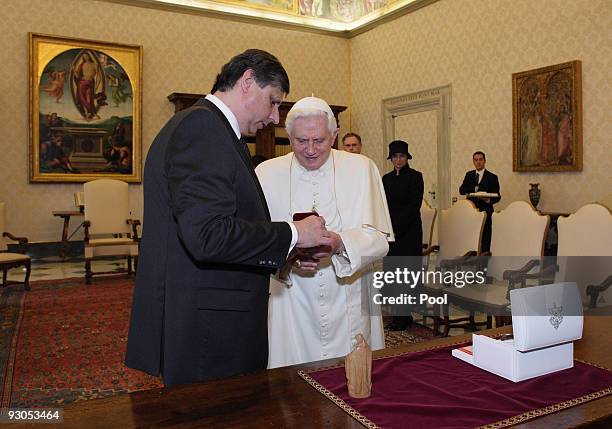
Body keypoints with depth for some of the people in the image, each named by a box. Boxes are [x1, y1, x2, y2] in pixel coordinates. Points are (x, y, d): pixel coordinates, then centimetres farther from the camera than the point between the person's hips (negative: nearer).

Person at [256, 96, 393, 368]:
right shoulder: (267, 173, 1)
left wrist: (339, 243, -24)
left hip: (349, 304, 1)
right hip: (291, 304, 0)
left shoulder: (361, 169, -1)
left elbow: (379, 239, -6)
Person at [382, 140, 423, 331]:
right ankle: (399, 315, 15)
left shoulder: (415, 176, -3)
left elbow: (414, 205, -10)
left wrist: (396, 227, -14)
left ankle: (403, 316, 7)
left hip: (409, 231, -5)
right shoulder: (386, 178, 13)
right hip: (391, 233, 5)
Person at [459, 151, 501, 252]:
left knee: (485, 240, -5)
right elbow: (461, 191, 6)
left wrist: (489, 200, -20)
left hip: (485, 211, -3)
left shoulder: (492, 177, 4)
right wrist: (472, 189, -14)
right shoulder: (469, 175, 14)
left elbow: (497, 196, 2)